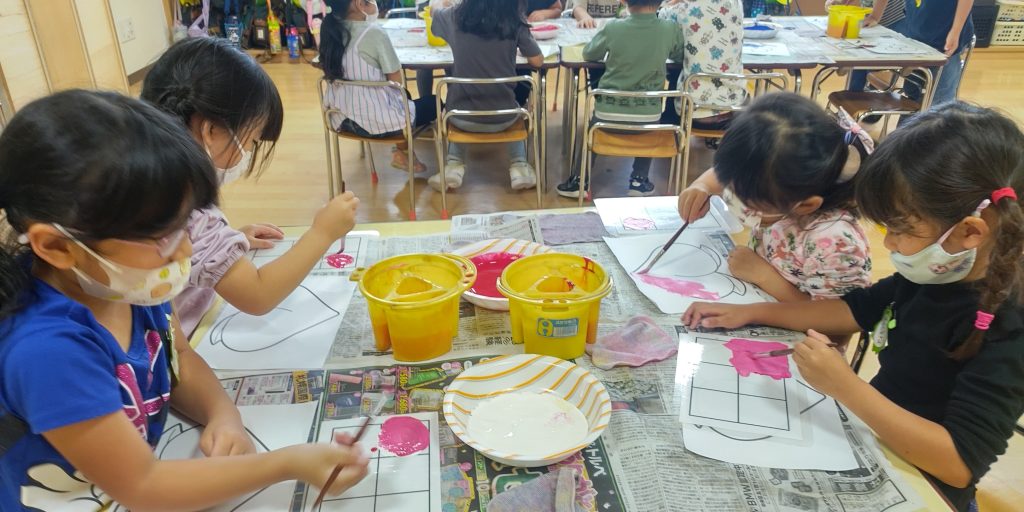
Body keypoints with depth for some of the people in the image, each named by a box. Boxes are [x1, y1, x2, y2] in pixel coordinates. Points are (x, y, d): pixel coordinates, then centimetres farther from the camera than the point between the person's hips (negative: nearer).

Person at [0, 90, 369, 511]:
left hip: (147, 464, 6)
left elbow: (179, 364, 4)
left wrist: (223, 415, -15)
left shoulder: (127, 284, -13)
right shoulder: (48, 350, -33)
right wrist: (289, 464, -26)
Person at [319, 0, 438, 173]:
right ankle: (403, 151, 24)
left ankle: (402, 148, 28)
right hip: (378, 121, -8)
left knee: (403, 97, 32)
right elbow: (397, 82, -13)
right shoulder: (374, 33, -18)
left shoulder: (331, 31, 3)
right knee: (434, 103, 15)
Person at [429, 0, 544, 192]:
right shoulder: (514, 21, -10)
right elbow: (538, 61, -2)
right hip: (503, 119, 0)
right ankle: (519, 166, 18)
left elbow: (435, 16, 17)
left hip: (463, 118, 1)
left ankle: (455, 164, 18)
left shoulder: (456, 16, -6)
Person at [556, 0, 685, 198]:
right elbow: (679, 56, 15)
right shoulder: (671, 30, -5)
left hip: (608, 114, 0)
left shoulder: (613, 28, -8)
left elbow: (588, 53, 9)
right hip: (648, 116, 1)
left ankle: (579, 179, 25)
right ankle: (639, 179, 24)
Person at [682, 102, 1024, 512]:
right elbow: (858, 308, 9)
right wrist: (751, 313, 2)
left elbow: (960, 464, -31)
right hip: (873, 439, 7)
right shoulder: (934, 275, -5)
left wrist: (845, 387, -35)